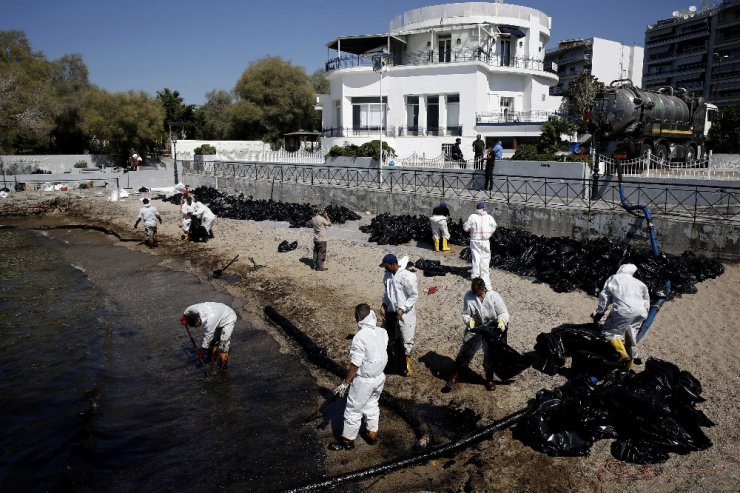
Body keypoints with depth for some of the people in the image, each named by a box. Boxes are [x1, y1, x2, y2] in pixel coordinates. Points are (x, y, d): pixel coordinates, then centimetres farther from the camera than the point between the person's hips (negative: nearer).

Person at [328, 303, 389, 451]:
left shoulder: (360, 337, -28)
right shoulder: (382, 332, -8)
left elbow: (355, 365, -22)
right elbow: (381, 354, 4)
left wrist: (345, 383, -11)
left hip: (363, 381, -7)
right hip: (379, 377, 7)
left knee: (353, 411, 12)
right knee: (372, 405, 26)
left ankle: (347, 441, 28)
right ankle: (373, 436, 41)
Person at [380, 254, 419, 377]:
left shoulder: (408, 276, -22)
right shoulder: (387, 275, -1)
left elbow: (414, 296, -16)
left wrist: (402, 309, -20)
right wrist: (383, 305, -1)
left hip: (404, 314, -6)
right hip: (390, 311, 6)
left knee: (406, 339, 5)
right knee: (388, 337, 19)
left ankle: (407, 363, 26)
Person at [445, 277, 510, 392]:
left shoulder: (494, 296, -16)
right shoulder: (468, 296, -14)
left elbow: (504, 313, -13)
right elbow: (465, 314, -6)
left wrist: (501, 322, -34)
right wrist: (469, 321, -27)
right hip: (475, 328, 1)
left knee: (490, 354, 4)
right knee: (466, 351, 3)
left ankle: (489, 379, 28)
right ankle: (456, 376, 19)